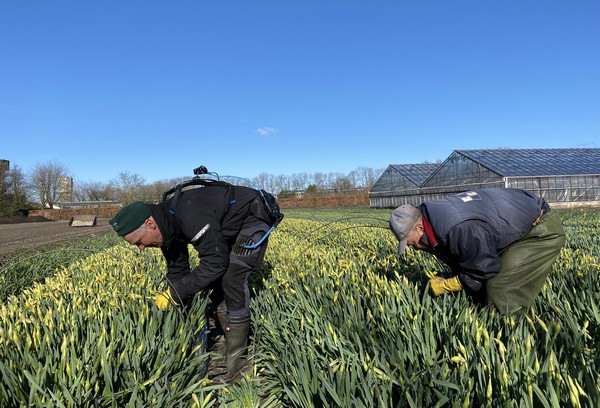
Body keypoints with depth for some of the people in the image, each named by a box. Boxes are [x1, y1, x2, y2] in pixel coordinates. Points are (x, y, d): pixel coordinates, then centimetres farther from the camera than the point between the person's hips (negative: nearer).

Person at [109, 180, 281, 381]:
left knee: (232, 278, -17)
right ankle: (230, 340, 17)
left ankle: (236, 358, -4)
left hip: (254, 215, -9)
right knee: (215, 279, 3)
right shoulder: (168, 223, -5)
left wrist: (176, 293, -25)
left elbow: (216, 262, -31)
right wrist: (173, 303, 4)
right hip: (231, 227, 9)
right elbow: (177, 270, 5)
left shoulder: (189, 216, -35)